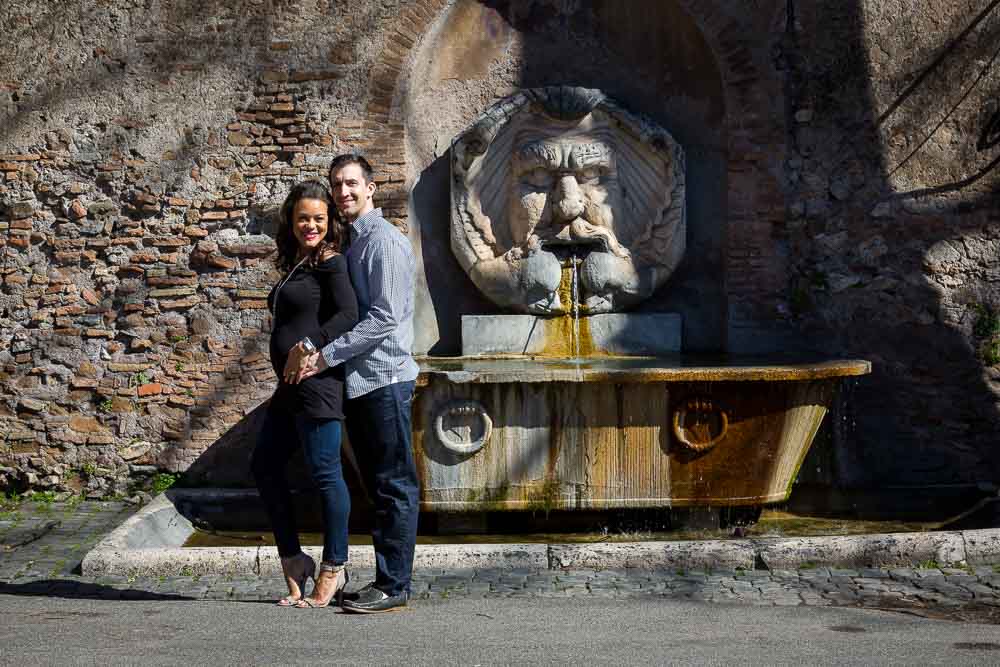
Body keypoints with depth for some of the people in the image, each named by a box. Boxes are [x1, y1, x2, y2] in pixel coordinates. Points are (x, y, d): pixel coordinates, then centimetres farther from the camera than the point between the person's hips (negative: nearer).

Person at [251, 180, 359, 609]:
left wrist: (311, 346, -18)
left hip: (317, 380, -10)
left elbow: (347, 314, -17)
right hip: (291, 385, 10)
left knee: (324, 472, -4)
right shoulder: (296, 264, 19)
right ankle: (293, 561, 21)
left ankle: (333, 569, 6)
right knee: (264, 465, 13)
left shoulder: (329, 261, -7)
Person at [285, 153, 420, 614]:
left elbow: (385, 317, -18)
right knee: (378, 485, 12)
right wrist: (305, 351, 9)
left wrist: (325, 357, -17)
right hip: (358, 380, 9)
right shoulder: (350, 243, 19)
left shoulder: (384, 240, -10)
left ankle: (393, 585, -2)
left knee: (394, 485, -5)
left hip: (384, 377, -9)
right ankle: (385, 580, 18)